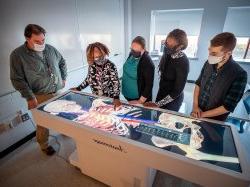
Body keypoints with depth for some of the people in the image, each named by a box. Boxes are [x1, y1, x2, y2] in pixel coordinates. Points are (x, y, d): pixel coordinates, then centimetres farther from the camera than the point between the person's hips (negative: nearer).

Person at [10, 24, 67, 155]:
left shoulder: (50, 49, 3)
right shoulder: (17, 55, -11)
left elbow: (62, 62, 18)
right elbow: (17, 80, -11)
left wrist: (63, 78, 9)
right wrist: (30, 97, -17)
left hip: (59, 92, 5)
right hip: (40, 97, -4)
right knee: (43, 123, 9)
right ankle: (44, 145, 34)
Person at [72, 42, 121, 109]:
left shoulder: (110, 66, -19)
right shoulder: (92, 66, -4)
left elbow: (116, 82, -25)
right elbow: (88, 79, 10)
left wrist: (116, 98, -37)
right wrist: (78, 88, 11)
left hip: (109, 99, -4)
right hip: (95, 98, 5)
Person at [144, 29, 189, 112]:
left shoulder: (183, 62, -27)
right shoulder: (167, 52, -9)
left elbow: (177, 90, -22)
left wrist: (158, 104, -21)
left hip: (173, 99, -5)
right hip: (161, 93, 6)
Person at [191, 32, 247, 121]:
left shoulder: (239, 75, -22)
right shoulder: (209, 63, -11)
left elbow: (228, 107, -20)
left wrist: (203, 114, -17)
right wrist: (195, 106, -8)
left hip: (214, 120, -4)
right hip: (197, 112, 4)